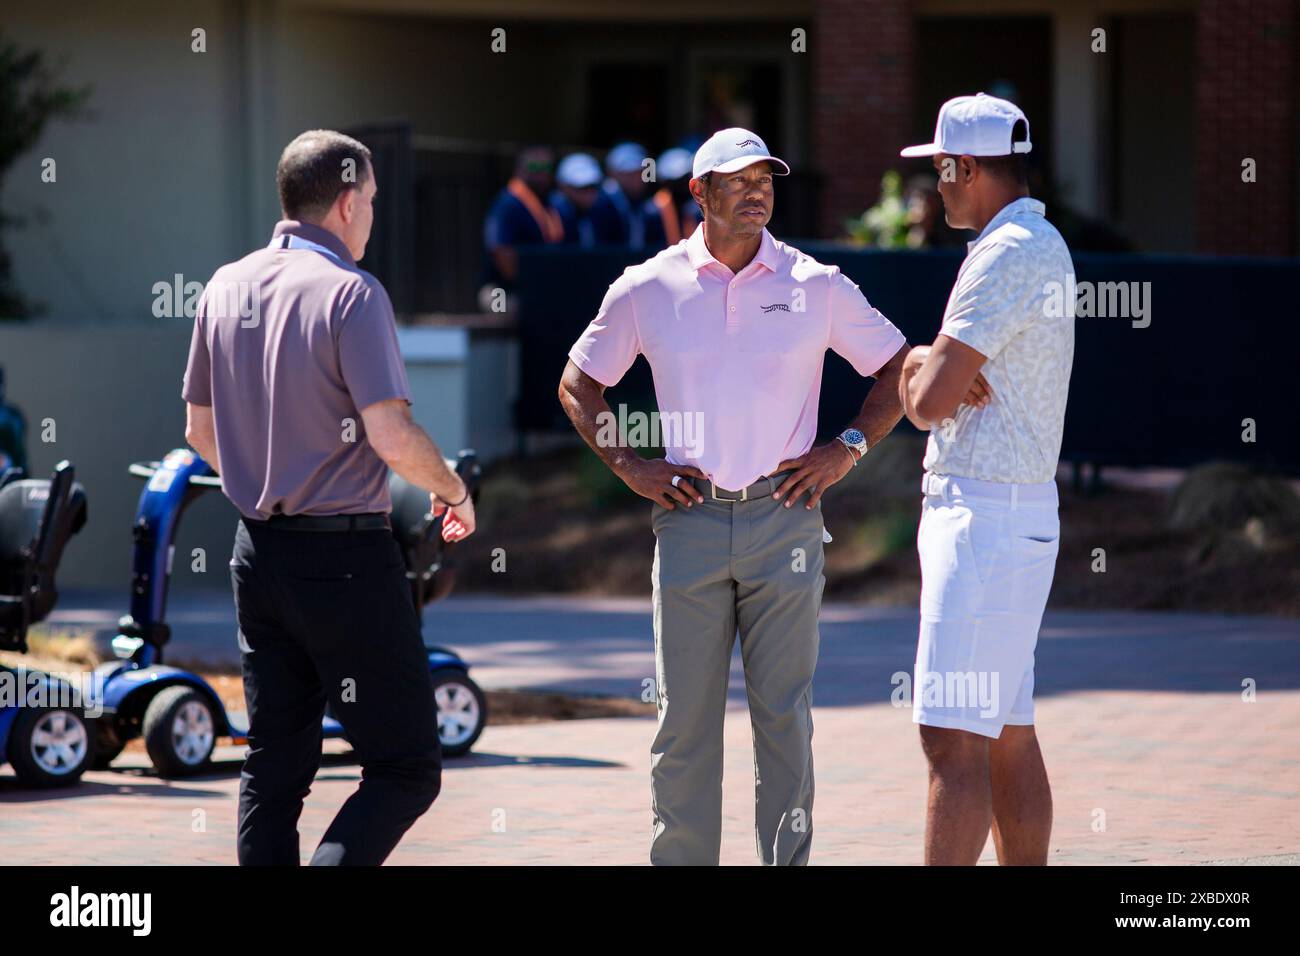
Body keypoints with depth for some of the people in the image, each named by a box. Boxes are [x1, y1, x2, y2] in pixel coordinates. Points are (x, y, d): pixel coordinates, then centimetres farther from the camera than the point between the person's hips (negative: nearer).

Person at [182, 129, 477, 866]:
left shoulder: (227, 288, 8)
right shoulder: (351, 293, -13)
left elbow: (201, 432, 16)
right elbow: (393, 439, -20)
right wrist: (454, 490, 0)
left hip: (260, 552, 7)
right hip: (345, 556, -7)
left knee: (275, 770, 11)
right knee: (407, 766, -2)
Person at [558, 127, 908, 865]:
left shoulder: (816, 287, 4)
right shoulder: (649, 290, 4)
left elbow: (899, 366, 12)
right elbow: (579, 383, 15)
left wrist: (849, 448, 2)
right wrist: (628, 464, 5)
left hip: (784, 519, 0)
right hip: (691, 519, 0)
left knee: (785, 715, 1)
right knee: (685, 716, 1)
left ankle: (789, 862, 6)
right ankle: (680, 860, 7)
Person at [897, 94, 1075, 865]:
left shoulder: (1005, 256, -15)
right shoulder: (1044, 246, 18)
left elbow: (928, 403, -19)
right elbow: (924, 386, 16)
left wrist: (922, 368, 3)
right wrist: (939, 368, -7)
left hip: (986, 515, -10)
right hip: (1018, 514, 10)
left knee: (953, 738, -13)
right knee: (1008, 735, 12)